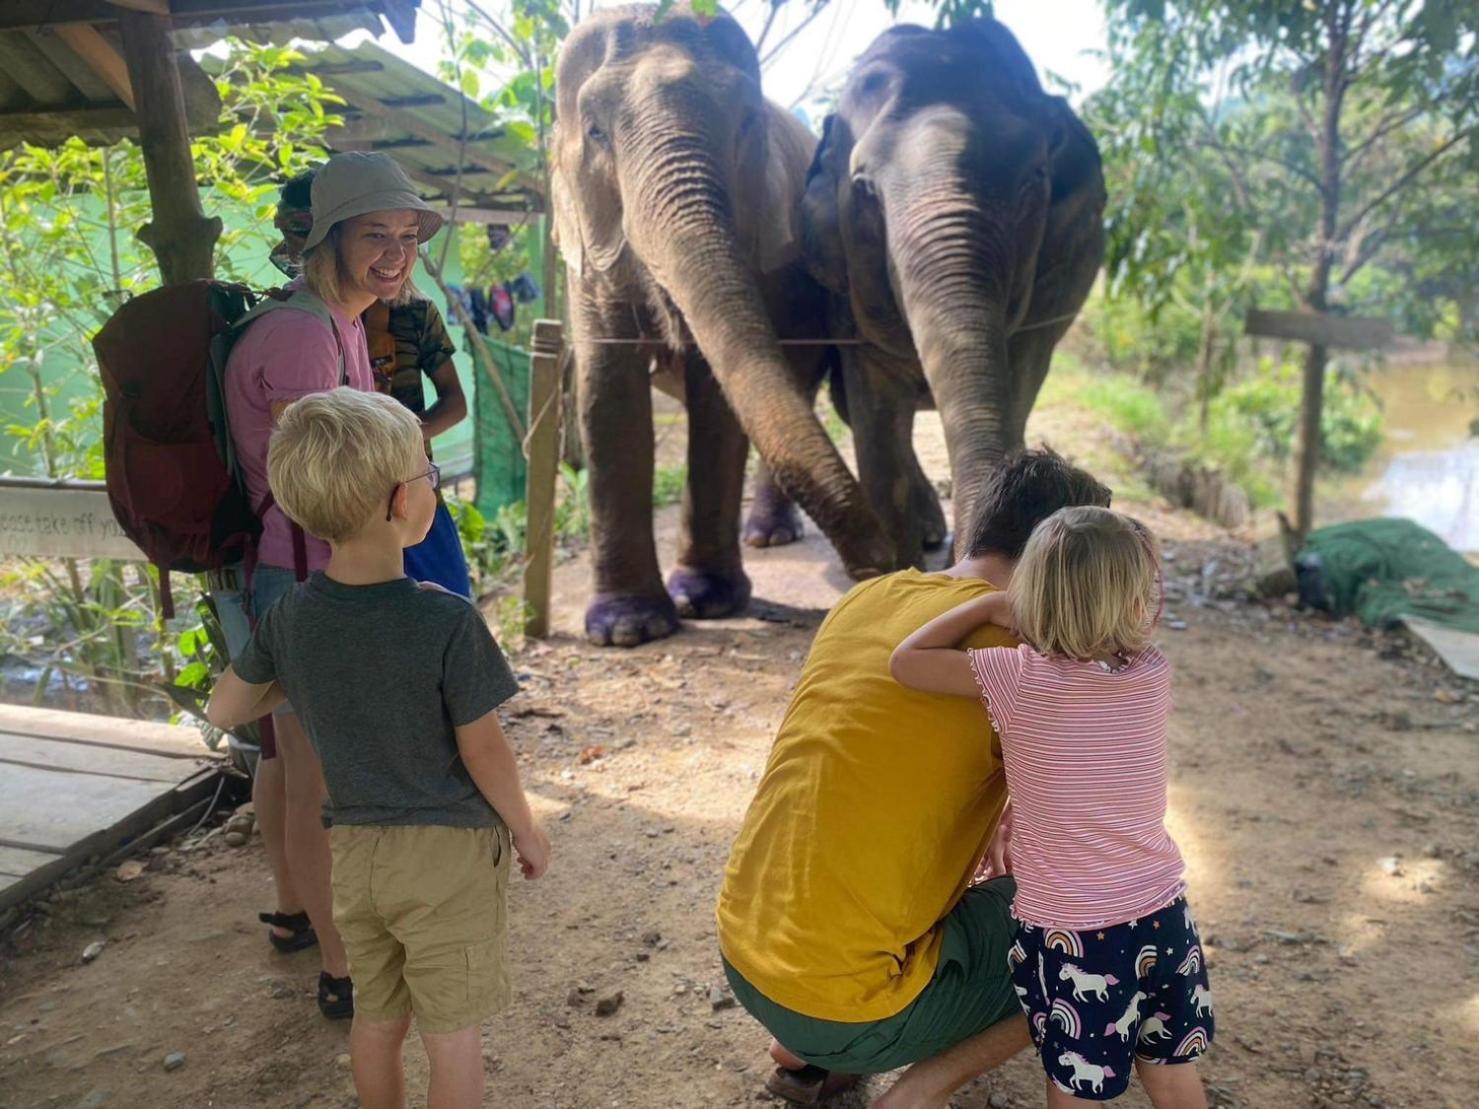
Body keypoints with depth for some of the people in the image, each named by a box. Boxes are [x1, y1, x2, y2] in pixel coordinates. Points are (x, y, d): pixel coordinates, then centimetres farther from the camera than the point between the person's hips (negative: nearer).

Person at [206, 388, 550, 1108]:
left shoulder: (291, 616, -8)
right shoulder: (448, 622, -25)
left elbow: (223, 712, 6)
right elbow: (483, 751, -17)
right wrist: (526, 831, -1)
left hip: (355, 850, 5)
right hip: (449, 850, -5)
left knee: (376, 1019, 23)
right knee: (452, 1032, 12)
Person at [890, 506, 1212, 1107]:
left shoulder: (1020, 676, -19)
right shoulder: (1153, 676, -6)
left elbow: (907, 661, -14)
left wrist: (991, 605, -7)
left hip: (1070, 935, -4)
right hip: (1163, 918, 4)